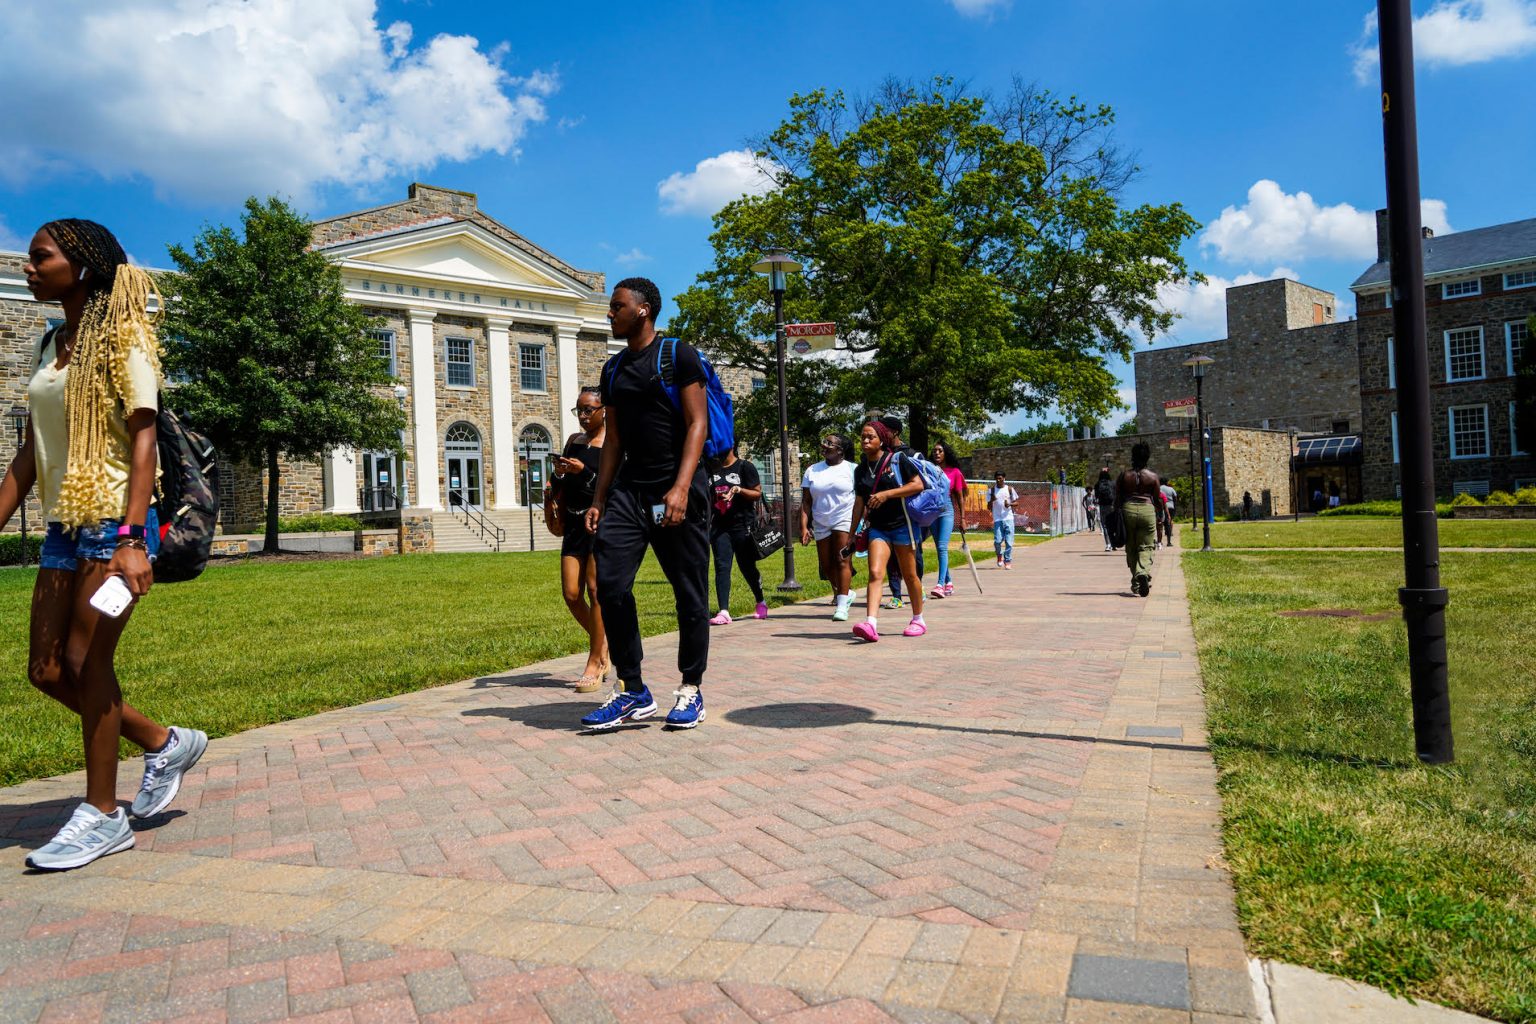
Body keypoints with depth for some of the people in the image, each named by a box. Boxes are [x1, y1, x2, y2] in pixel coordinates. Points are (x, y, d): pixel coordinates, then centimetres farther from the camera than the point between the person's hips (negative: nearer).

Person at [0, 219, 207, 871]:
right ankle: (165, 744, 24)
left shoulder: (120, 340, -7)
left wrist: (131, 539, -25)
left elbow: (143, 439, -16)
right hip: (65, 526, 8)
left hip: (112, 523, -8)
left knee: (86, 663, -4)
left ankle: (103, 816, 9)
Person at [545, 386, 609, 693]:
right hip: (573, 522, 6)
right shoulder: (574, 440, 15)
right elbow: (561, 483, 24)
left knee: (595, 590, -9)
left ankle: (594, 663, 0)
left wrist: (583, 470, -19)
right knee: (571, 593, 0)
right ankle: (602, 644, 23)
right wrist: (559, 474, 3)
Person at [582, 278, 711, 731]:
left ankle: (691, 689, 15)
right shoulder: (613, 369, 17)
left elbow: (697, 424, -8)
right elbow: (614, 439, 19)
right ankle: (633, 693, 3)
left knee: (689, 592, 1)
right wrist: (598, 500, 10)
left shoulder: (678, 355, -1)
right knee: (610, 584, -7)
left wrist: (680, 488, -21)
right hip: (629, 489, 6)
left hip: (677, 489, -5)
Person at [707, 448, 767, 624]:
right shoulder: (711, 469, 13)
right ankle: (724, 612, -13)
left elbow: (757, 494, -4)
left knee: (747, 567, 7)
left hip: (742, 525, -4)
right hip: (719, 526, 4)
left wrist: (739, 490, -20)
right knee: (721, 566, -8)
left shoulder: (745, 467, -1)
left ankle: (761, 603, 30)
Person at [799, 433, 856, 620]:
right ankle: (843, 594, 30)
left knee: (842, 561, -12)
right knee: (826, 565, 7)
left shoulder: (851, 469, 1)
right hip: (821, 525, 4)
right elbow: (806, 502, 6)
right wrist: (803, 526, -4)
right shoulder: (812, 471, 10)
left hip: (845, 521, -4)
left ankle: (841, 605, -10)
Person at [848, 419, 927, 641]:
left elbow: (918, 484, -11)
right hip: (877, 528, 3)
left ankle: (918, 620, 25)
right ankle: (871, 624, -26)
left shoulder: (898, 459, -4)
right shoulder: (860, 470, 10)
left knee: (909, 575, 8)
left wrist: (886, 494, -19)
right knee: (875, 573, -15)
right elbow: (859, 503, 16)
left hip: (902, 524, -3)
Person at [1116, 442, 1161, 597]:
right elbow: (1157, 500, 7)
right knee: (1146, 547, 0)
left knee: (1131, 548, 10)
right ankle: (1143, 573, -28)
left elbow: (1118, 499, 3)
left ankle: (1136, 584, 11)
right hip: (1147, 510, -1)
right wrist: (1157, 517, 21)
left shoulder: (1124, 476, 4)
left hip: (1128, 510, 1)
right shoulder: (1153, 477, 3)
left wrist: (1118, 514, 11)